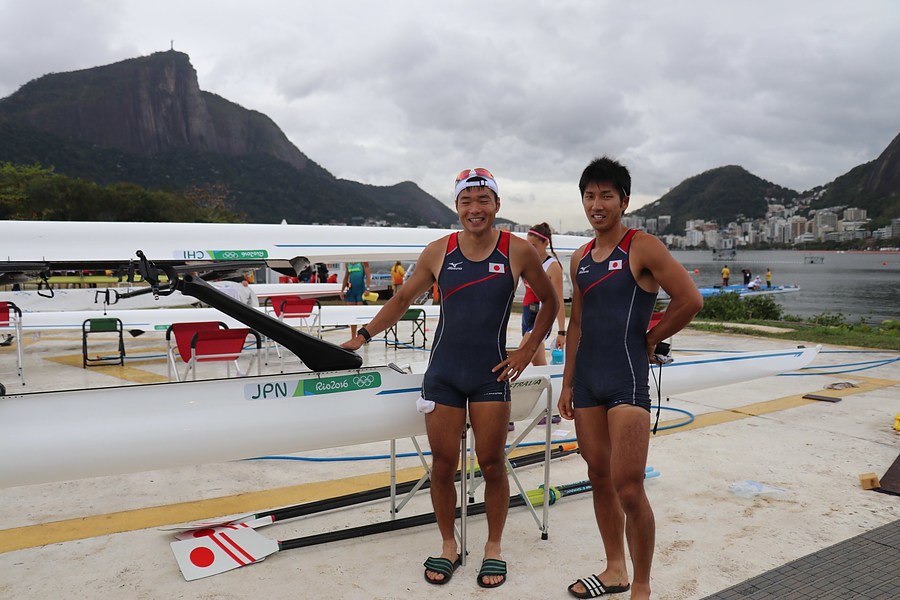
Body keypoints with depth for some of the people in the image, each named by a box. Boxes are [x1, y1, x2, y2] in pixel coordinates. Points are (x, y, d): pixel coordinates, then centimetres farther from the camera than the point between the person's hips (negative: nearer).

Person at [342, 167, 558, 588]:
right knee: (442, 466, 7)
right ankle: (448, 546, 27)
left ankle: (494, 547, 26)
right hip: (443, 374, 1)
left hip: (491, 375, -1)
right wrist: (361, 338, 7)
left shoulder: (517, 251, -5)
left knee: (492, 465, 5)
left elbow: (549, 301, 7)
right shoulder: (438, 251, -1)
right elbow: (402, 299, 9)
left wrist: (528, 350, 1)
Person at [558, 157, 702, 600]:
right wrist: (567, 384, 13)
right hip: (587, 381, 7)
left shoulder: (642, 247, -8)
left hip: (627, 380, -7)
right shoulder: (581, 257, 11)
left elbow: (690, 300, -13)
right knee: (599, 478, 14)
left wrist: (650, 339, -1)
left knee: (628, 488, -6)